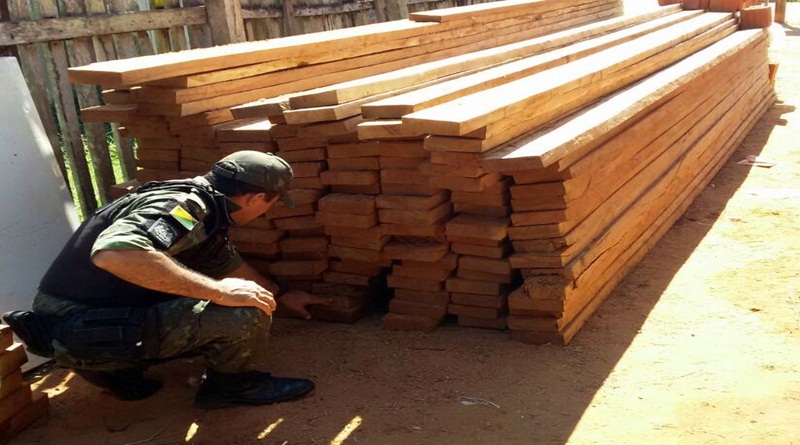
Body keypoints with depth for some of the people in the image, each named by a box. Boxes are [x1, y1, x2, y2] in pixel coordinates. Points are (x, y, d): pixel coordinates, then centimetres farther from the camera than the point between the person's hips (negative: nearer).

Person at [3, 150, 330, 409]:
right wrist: (219, 290, -33)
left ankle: (120, 372, 19)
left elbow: (230, 264, 29)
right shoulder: (184, 206, -20)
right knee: (247, 311, -21)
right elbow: (113, 252, -38)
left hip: (99, 318, 10)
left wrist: (281, 295, 39)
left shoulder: (205, 210, 11)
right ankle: (234, 385, 8)